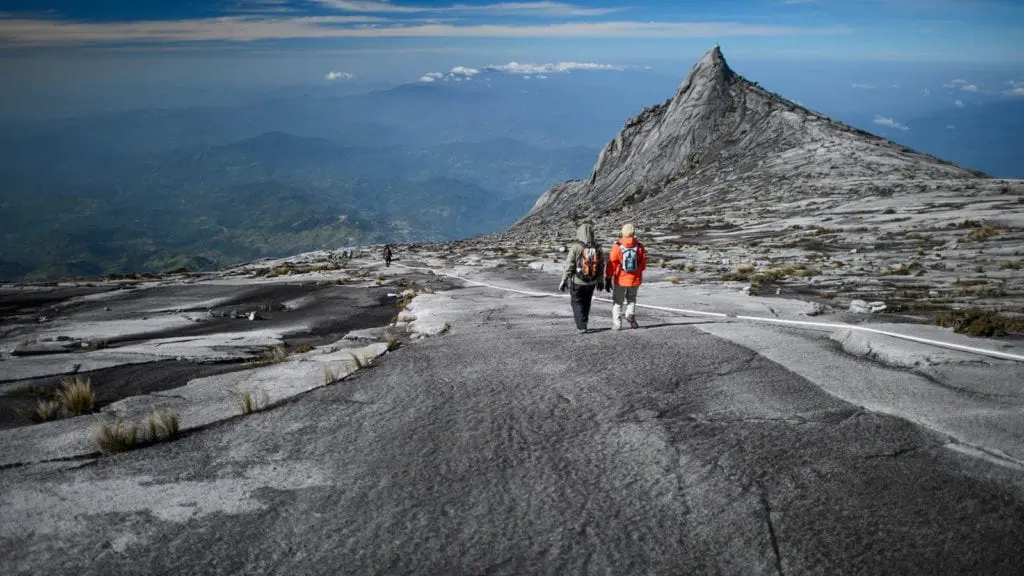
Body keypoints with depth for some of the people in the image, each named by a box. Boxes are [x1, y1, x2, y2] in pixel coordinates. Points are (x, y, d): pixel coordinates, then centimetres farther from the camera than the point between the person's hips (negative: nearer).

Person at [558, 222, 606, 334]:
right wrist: (600, 281, 17)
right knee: (586, 303, 20)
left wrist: (564, 281, -6)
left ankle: (581, 326, -3)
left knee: (577, 303, 8)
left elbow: (569, 266, -14)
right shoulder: (597, 248, -3)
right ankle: (582, 324, 29)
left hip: (577, 282, -4)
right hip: (591, 283, 4)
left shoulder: (575, 247, -16)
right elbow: (601, 267, 5)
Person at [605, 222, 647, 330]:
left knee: (618, 301, 13)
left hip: (621, 279, -2)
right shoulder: (639, 246, -6)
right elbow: (643, 265, 0)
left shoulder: (617, 246, -13)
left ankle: (617, 323, 5)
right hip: (635, 279, 2)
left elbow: (612, 263, -12)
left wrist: (608, 279, -6)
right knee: (631, 299, 22)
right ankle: (631, 315, -1)